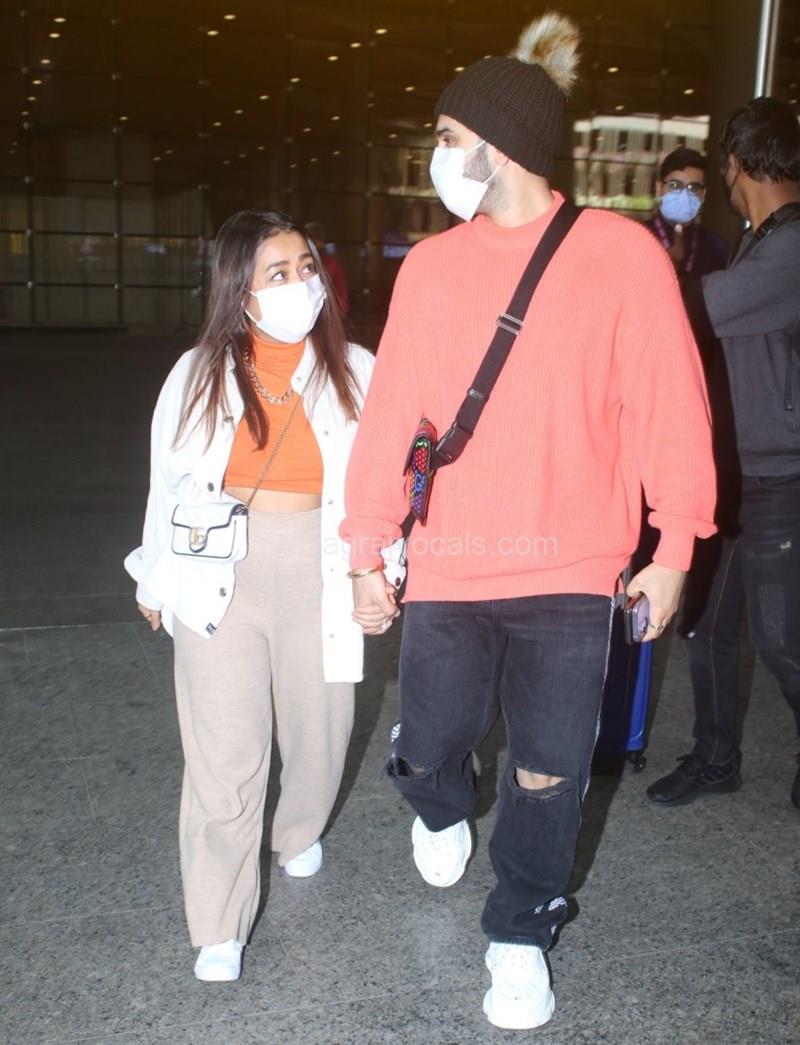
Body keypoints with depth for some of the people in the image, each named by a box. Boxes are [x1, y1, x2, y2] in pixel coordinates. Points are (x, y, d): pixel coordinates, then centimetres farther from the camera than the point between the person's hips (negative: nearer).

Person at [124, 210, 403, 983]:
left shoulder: (355, 372, -2)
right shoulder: (199, 373, 1)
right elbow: (168, 481, 8)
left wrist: (383, 568, -4)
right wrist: (155, 578, 13)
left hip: (319, 573, 1)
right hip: (218, 577, 0)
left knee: (317, 726, 15)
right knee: (224, 753, -1)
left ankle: (299, 832, 48)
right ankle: (219, 930, 12)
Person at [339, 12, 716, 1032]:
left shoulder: (620, 252, -4)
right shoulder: (429, 265, 4)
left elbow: (668, 405, -3)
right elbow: (390, 415, 4)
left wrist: (673, 549, -4)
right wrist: (367, 553, 4)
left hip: (570, 573, -2)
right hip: (446, 567, 2)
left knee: (549, 776, 7)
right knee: (430, 746, 12)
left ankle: (519, 937, 33)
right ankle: (441, 810, 50)